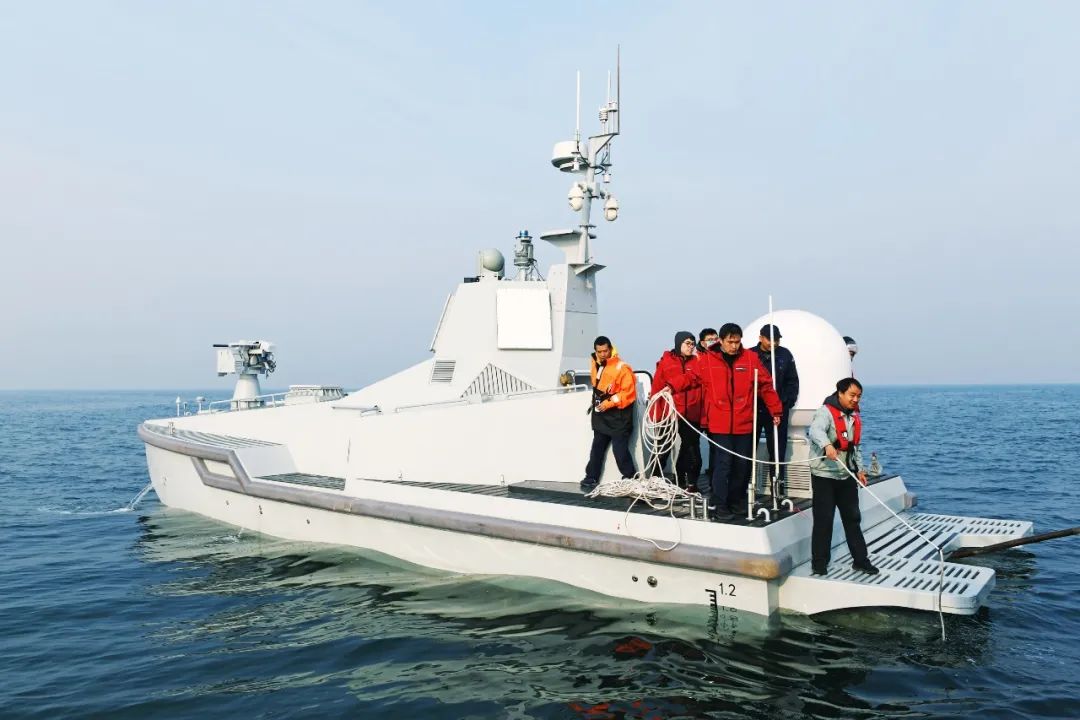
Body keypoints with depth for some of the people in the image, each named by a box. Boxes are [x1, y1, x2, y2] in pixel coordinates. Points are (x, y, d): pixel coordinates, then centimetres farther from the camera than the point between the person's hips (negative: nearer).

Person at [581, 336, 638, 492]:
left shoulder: (622, 368, -15)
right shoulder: (596, 366, 9)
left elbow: (629, 392, -19)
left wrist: (610, 402, -22)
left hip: (618, 418, -8)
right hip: (601, 417, 8)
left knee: (620, 450, -8)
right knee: (597, 449, 14)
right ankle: (591, 479, 23)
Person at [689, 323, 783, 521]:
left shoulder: (750, 358, 1)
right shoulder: (706, 360, -3)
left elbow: (766, 385, 6)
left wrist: (775, 410, 8)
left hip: (744, 423, 3)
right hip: (719, 424, -3)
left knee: (742, 464, 12)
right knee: (722, 463, -6)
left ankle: (737, 500, 27)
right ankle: (716, 505, 0)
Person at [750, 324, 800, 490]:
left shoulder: (785, 355, 4)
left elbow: (793, 381, 8)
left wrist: (787, 402, -2)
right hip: (754, 409, -1)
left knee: (778, 450, 5)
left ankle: (778, 487, 13)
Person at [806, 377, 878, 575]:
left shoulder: (854, 417, 13)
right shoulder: (826, 412, -12)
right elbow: (815, 430, -33)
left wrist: (860, 469, 13)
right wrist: (827, 445, -52)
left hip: (847, 476, 7)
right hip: (824, 475, -7)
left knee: (853, 518, 12)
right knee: (824, 519, -2)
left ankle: (860, 559, 22)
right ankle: (819, 561, 9)